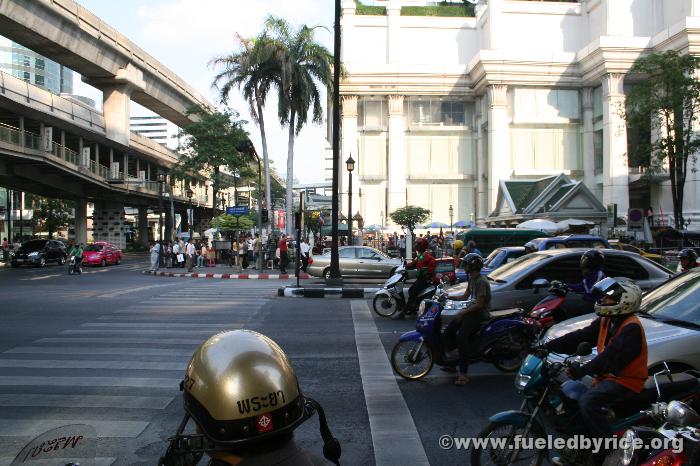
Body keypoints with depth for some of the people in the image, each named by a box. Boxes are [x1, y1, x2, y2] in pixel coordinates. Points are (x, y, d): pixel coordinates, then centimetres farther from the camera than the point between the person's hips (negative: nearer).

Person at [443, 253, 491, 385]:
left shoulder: (481, 281, -18)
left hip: (480, 313, -10)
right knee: (449, 331, -1)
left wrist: (463, 313, -21)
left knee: (461, 337, -26)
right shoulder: (472, 279, 14)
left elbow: (479, 304, -21)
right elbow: (465, 296, 20)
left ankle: (463, 374, -24)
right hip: (471, 310, 10)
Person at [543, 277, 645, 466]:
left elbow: (613, 356, -30)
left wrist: (584, 370, -39)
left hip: (625, 380, -10)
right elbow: (580, 337, 4)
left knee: (588, 402, -29)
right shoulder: (606, 321, 10)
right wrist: (548, 346, -6)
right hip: (607, 376, 10)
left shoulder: (631, 328, -18)